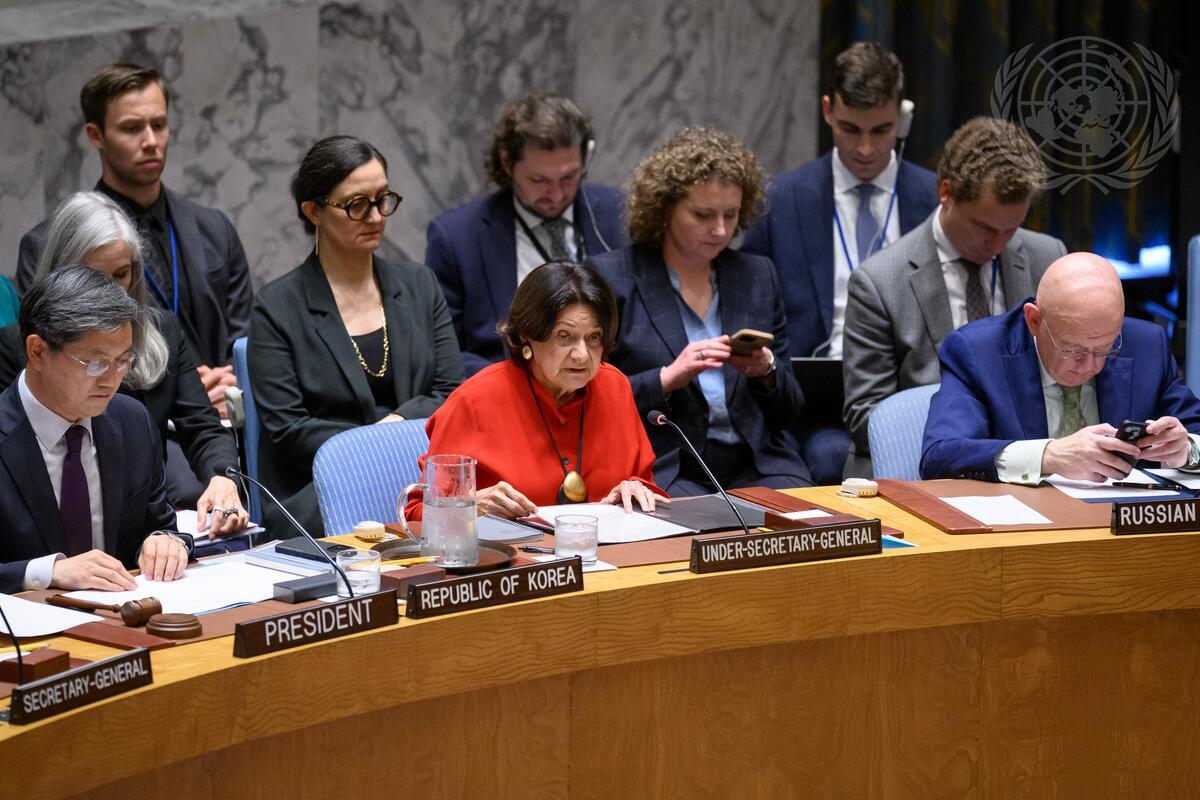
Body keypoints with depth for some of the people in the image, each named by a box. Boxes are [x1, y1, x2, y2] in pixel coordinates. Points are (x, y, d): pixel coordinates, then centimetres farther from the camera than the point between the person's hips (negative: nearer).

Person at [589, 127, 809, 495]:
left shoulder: (758, 275, 15)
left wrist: (767, 372, -5)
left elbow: (789, 412, 17)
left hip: (757, 466, 4)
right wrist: (668, 378, -14)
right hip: (660, 470, -4)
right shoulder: (610, 278, 2)